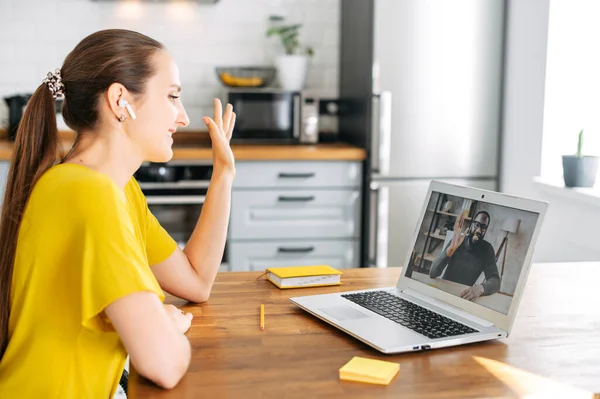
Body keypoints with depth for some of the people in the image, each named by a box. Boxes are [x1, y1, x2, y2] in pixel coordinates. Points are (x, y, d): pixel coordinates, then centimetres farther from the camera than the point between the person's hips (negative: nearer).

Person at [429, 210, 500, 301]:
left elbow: (495, 281, -15)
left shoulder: (487, 249, -6)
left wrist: (481, 288, -38)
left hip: (464, 294, 2)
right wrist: (451, 248, -33)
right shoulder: (456, 241, -10)